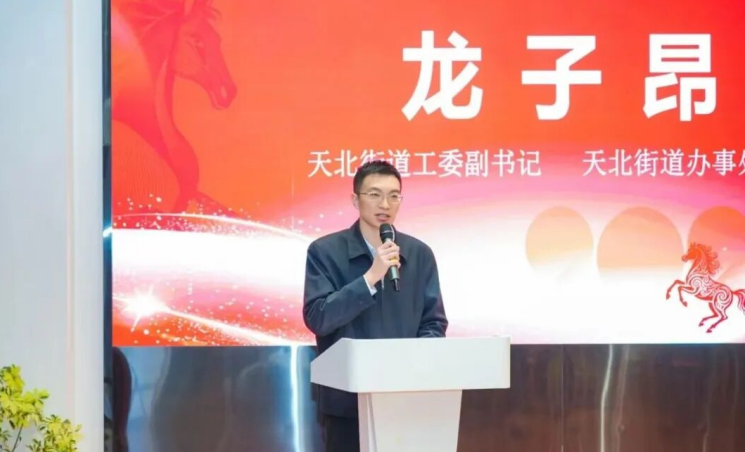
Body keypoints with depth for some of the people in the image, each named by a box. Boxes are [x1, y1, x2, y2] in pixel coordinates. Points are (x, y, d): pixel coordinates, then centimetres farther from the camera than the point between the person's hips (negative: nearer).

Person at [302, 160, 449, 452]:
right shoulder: (324, 251, -3)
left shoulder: (420, 254, 7)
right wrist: (370, 277, -20)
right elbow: (316, 318, -13)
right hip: (347, 400, -3)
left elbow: (434, 323, 8)